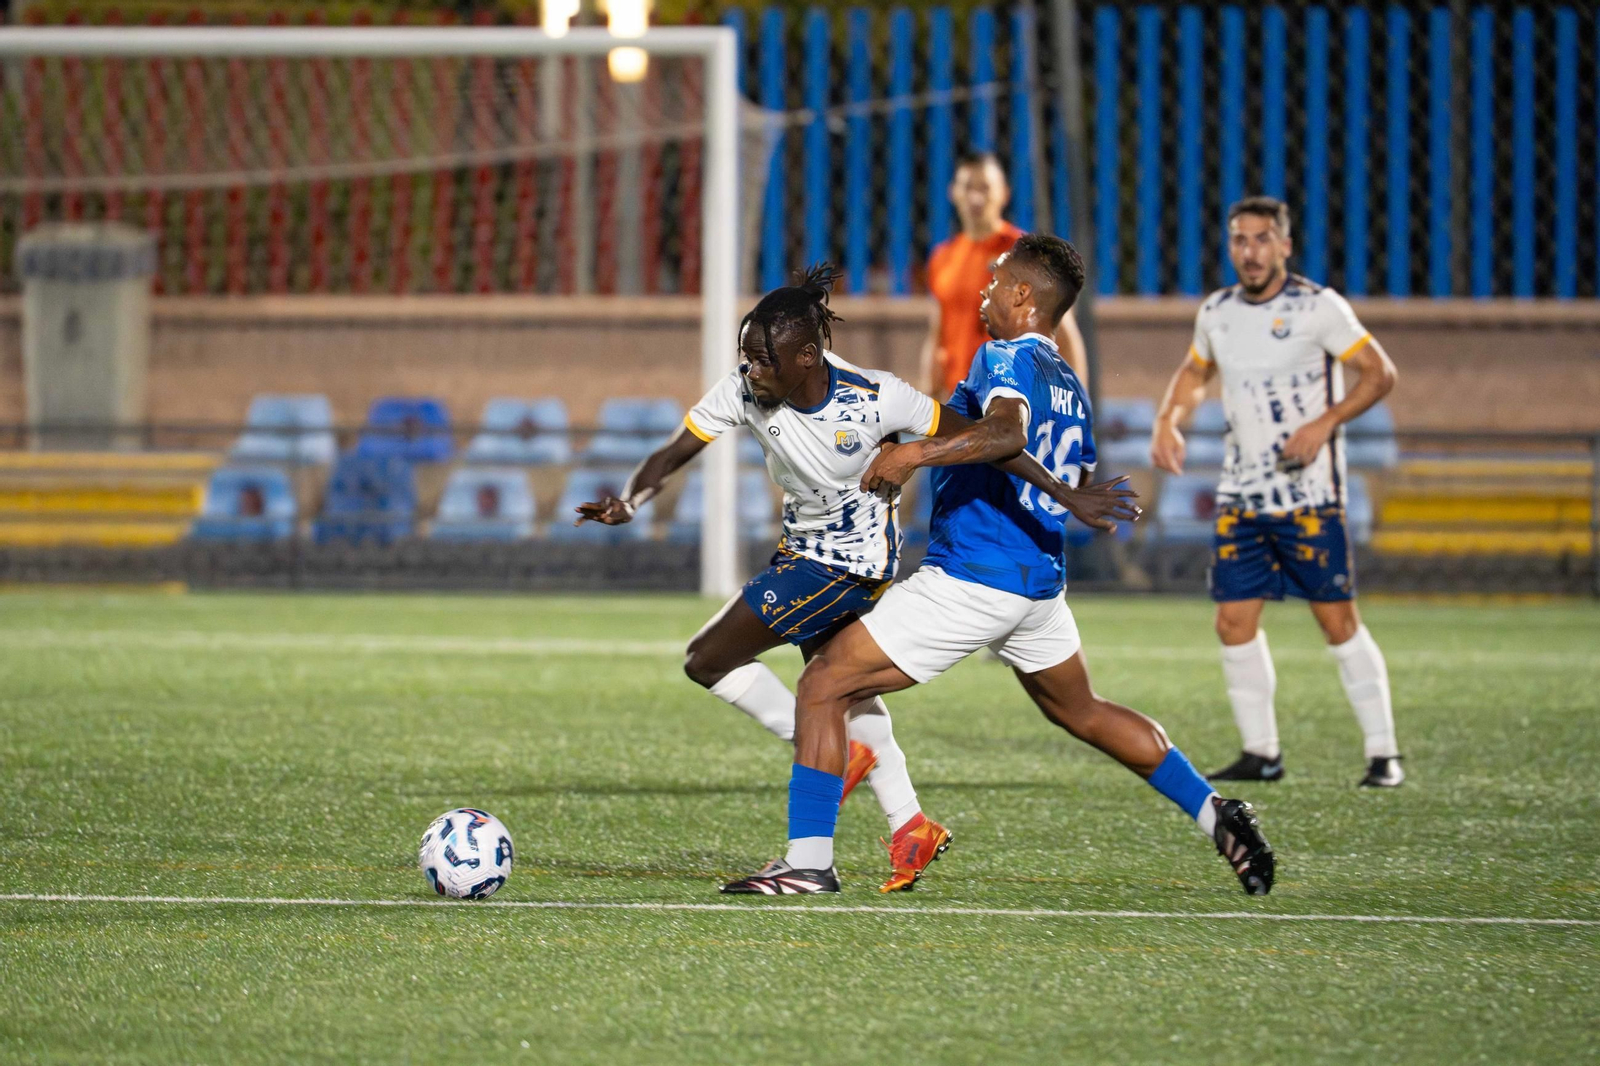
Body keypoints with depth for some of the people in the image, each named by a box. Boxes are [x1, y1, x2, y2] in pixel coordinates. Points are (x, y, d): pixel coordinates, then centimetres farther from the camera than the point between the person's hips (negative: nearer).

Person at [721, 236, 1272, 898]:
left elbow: (1008, 431, -31)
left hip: (970, 579, -9)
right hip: (1041, 580, 9)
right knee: (1082, 714, 29)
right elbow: (1081, 490, 26)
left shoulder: (1005, 357, -10)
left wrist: (914, 452, -36)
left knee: (824, 687, -5)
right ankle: (1216, 816, 26)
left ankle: (809, 861, -11)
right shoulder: (1068, 384, 15)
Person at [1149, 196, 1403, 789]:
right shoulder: (1216, 313, 8)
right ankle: (1261, 753, 11)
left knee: (1337, 621, -6)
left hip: (1309, 492, -5)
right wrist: (1168, 421, 7)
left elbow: (1379, 373, -6)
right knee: (1234, 622, 0)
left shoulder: (1317, 307, -9)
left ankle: (1383, 753, 1)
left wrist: (1325, 423, -19)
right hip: (1241, 493, 5)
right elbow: (1194, 372, 26)